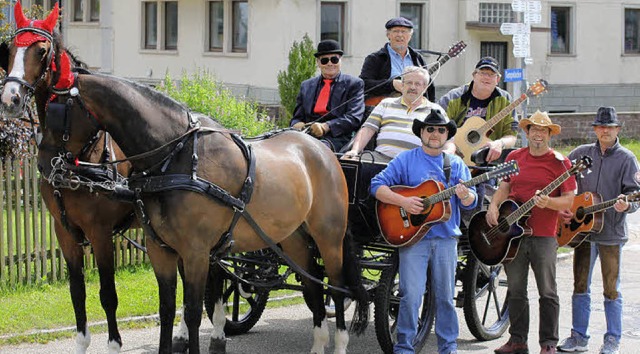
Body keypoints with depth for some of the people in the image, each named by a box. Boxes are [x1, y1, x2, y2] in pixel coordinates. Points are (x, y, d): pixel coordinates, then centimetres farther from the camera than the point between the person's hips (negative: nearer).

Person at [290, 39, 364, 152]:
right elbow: (297, 116, 22)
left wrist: (326, 127, -17)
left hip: (336, 138, -3)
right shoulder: (306, 86, 26)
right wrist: (297, 124, -6)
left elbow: (354, 117, -1)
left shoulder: (354, 84, 12)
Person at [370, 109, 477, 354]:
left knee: (445, 296, 7)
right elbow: (377, 186, -2)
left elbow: (471, 203, 6)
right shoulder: (406, 160, 4)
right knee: (411, 295, -7)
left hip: (446, 239, 3)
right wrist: (403, 201, -16)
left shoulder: (456, 165, 11)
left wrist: (465, 196, -18)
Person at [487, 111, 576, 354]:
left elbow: (569, 201, -5)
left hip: (544, 236, -4)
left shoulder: (559, 162, -2)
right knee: (515, 290, 10)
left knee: (547, 292, 0)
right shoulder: (514, 158, 11)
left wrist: (548, 202, -23)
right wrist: (493, 206, 0)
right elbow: (504, 187, 19)